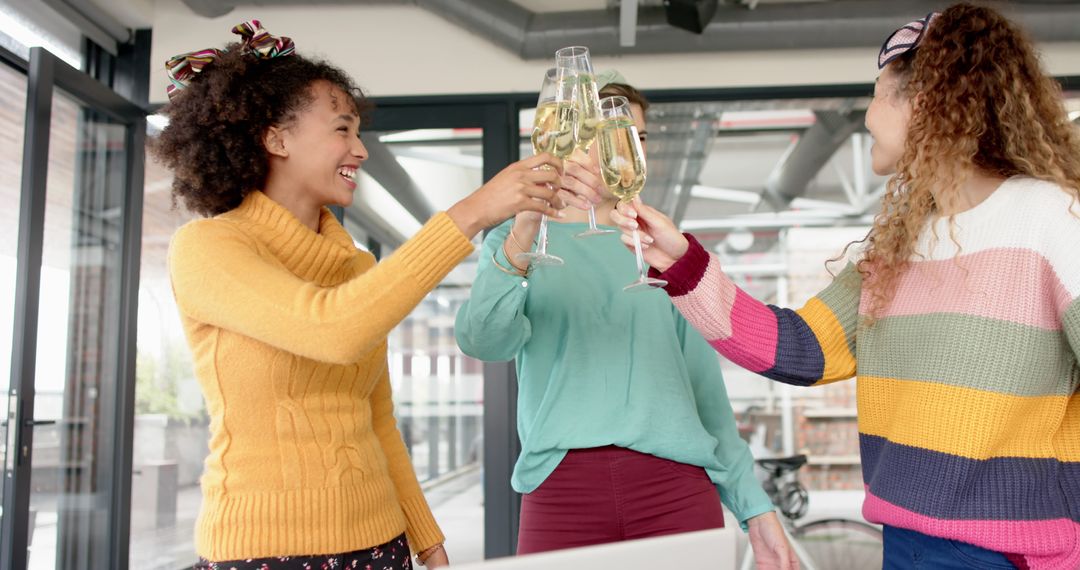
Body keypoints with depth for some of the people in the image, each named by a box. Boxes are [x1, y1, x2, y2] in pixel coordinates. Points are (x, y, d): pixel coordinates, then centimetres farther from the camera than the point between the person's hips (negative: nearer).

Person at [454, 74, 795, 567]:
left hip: (676, 484, 2)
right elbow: (483, 341, -14)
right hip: (562, 487, -2)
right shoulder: (518, 241, 6)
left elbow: (703, 384, 11)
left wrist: (753, 505, 7)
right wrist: (523, 232, -29)